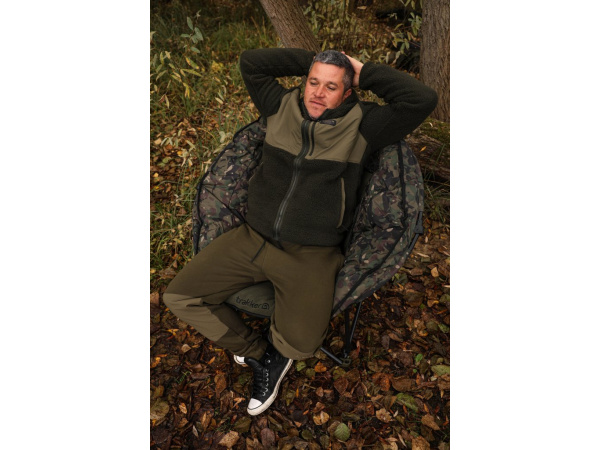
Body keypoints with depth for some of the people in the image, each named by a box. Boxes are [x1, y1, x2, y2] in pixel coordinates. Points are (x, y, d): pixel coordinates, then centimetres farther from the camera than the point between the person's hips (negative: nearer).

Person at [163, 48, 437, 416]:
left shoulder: (361, 125, 0)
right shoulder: (282, 106, 10)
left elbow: (422, 100, -9)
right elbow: (250, 62, 17)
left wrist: (365, 72, 1)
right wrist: (310, 61, 13)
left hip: (310, 257, -3)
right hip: (253, 238, 4)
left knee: (301, 344, -21)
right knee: (179, 297, 0)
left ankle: (277, 345, 21)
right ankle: (258, 353, 16)